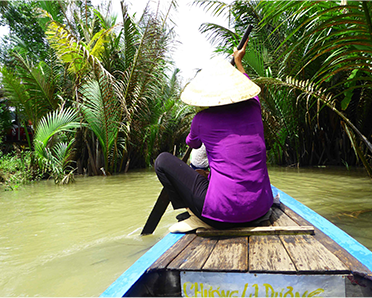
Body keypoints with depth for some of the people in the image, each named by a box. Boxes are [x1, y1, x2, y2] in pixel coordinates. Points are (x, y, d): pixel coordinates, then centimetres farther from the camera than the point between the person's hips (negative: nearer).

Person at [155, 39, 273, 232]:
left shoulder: (202, 119, -5)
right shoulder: (253, 109, 4)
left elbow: (192, 144, 20)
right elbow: (247, 89, 31)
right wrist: (238, 63, 46)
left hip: (222, 217, -5)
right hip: (259, 210, 6)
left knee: (163, 160, 4)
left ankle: (198, 218, 2)